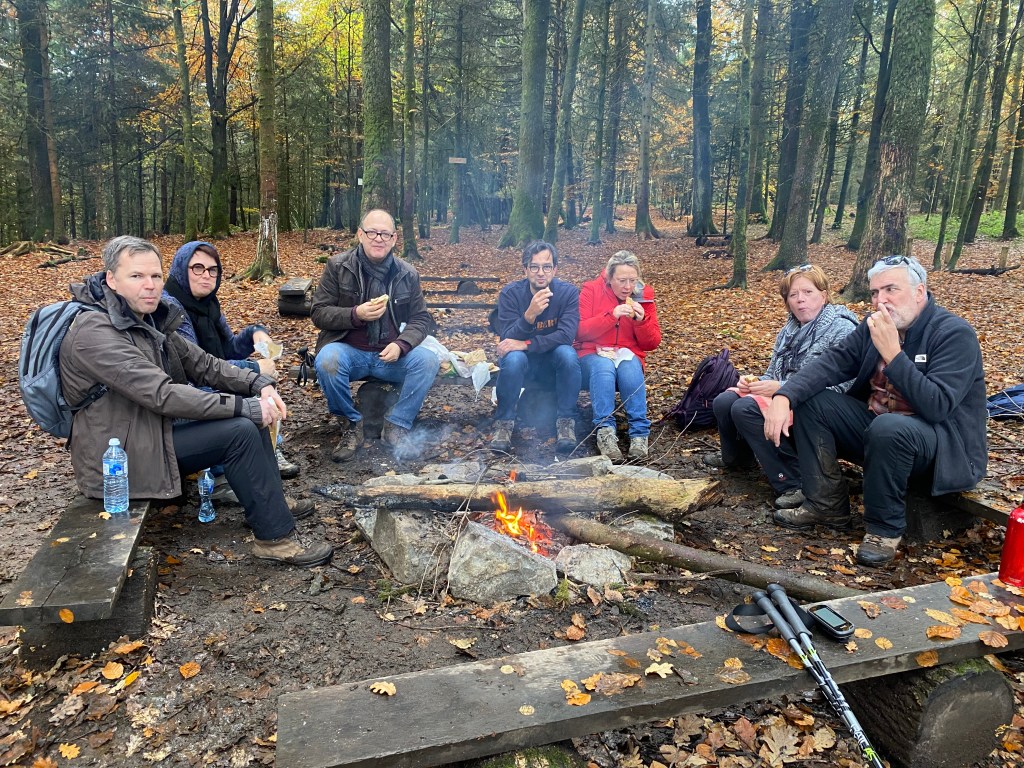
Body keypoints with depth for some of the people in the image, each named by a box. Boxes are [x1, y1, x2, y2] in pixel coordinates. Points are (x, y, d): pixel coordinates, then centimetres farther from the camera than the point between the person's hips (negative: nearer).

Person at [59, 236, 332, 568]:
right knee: (240, 432, -20)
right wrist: (244, 406, -29)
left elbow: (201, 363, 5)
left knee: (251, 412, 1)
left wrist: (259, 384, -12)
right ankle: (276, 538, -9)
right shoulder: (94, 331, -22)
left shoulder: (148, 319, 5)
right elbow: (162, 394, -30)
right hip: (119, 456, -9)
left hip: (153, 426, 9)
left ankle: (275, 506, 10)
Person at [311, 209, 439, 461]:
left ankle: (397, 426, -7)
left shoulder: (407, 274, 5)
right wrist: (356, 315, -21)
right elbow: (318, 313, -2)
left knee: (428, 360, -25)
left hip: (392, 355, 2)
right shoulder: (337, 266, -1)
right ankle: (351, 426, -9)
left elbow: (421, 319, 6)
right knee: (326, 361, -34)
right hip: (349, 351, -1)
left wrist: (401, 344, -16)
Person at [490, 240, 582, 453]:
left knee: (568, 354, -31)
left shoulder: (568, 292, -12)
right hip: (522, 362, 0)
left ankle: (565, 422, -17)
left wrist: (525, 344, -31)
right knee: (513, 358, -34)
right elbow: (507, 339, -21)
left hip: (553, 362, 1)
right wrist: (529, 315, -39)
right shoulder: (510, 293, -13)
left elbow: (566, 335, -24)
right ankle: (504, 423, -15)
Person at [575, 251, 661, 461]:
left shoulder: (644, 296, 3)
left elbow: (652, 344, 3)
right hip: (595, 354, -2)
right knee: (603, 369, -37)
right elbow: (580, 331, -13)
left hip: (628, 356, 2)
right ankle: (605, 430, -39)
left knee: (631, 371, -34)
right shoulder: (591, 290, -3)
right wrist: (611, 315, -22)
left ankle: (639, 433, -35)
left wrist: (641, 321, -16)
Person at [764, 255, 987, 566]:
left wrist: (892, 354, -32)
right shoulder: (875, 326, 1)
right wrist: (783, 397, -23)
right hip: (877, 423, 7)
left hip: (946, 446, -6)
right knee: (809, 401, -9)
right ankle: (826, 506, -3)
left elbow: (937, 406, -30)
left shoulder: (955, 333, -18)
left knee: (888, 428, -38)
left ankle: (885, 528, -15)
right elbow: (830, 363, -7)